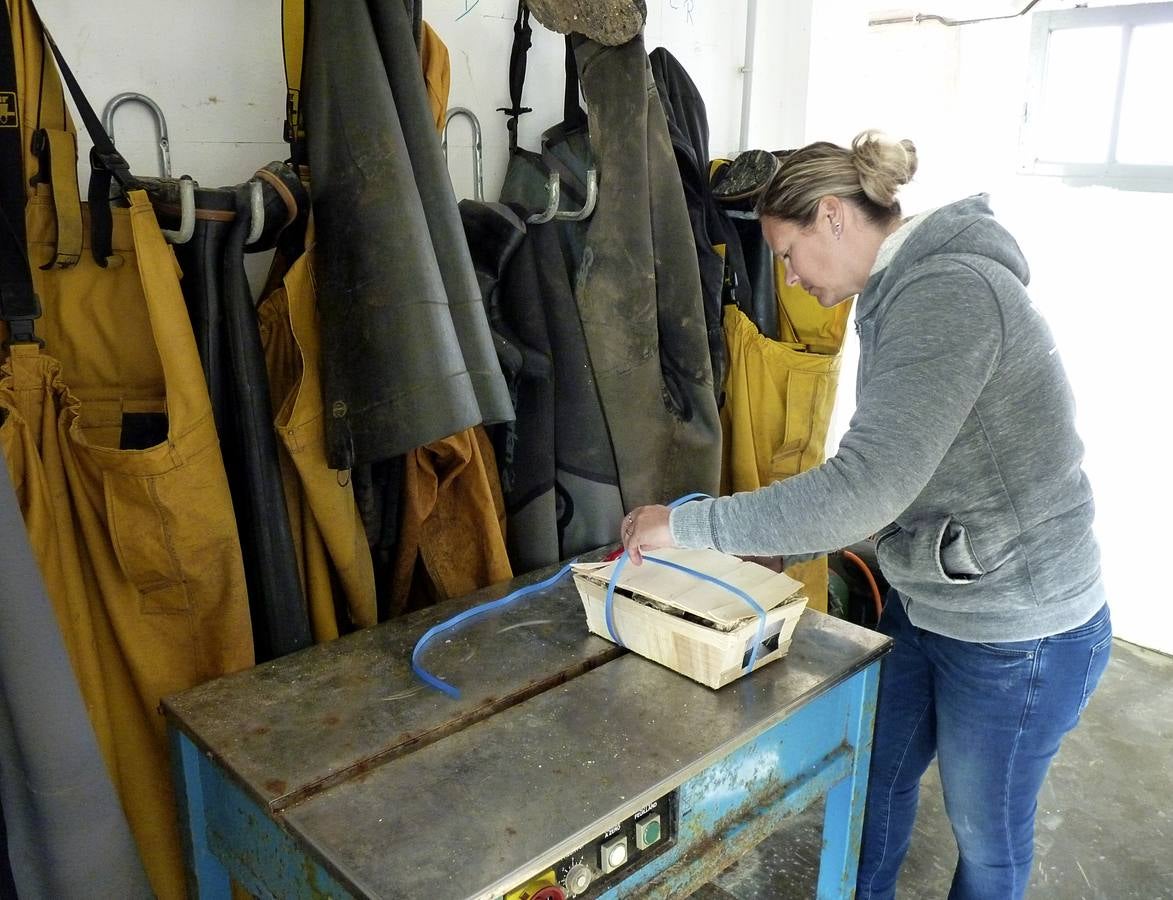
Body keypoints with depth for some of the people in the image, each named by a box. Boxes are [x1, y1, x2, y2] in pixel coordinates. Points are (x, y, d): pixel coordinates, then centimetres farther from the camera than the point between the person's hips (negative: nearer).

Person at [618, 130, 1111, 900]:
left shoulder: (947, 291, -25)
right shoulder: (903, 294, 5)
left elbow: (866, 487, -34)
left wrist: (686, 525, -26)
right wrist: (778, 544, 4)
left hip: (1019, 636, -8)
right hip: (927, 608, 9)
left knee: (987, 834, 16)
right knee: (874, 781, 23)